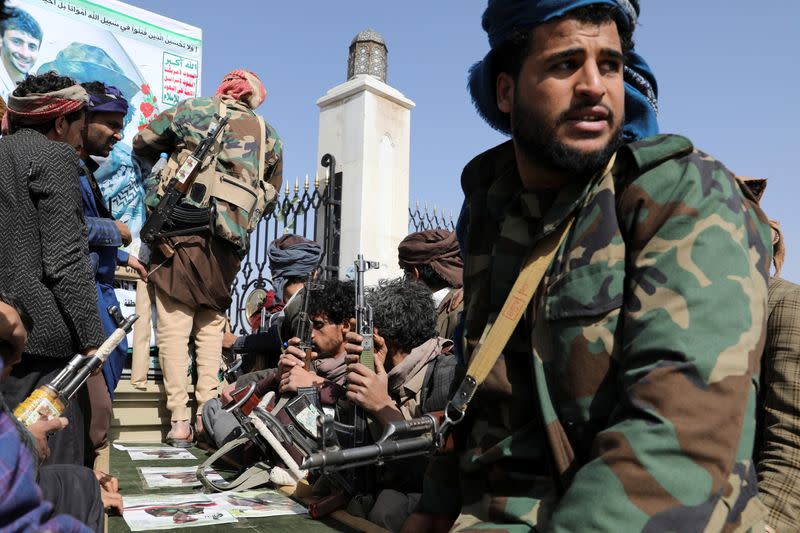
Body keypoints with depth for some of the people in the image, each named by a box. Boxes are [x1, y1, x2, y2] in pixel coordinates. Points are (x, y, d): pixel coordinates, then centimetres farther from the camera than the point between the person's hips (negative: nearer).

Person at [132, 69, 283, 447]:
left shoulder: (193, 111, 11)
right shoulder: (268, 136, 16)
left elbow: (142, 144, 21)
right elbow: (268, 199, 18)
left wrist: (170, 157, 40)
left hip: (181, 231, -2)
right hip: (228, 244, 3)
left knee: (174, 324, -1)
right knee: (211, 324, 13)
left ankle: (179, 421, -3)